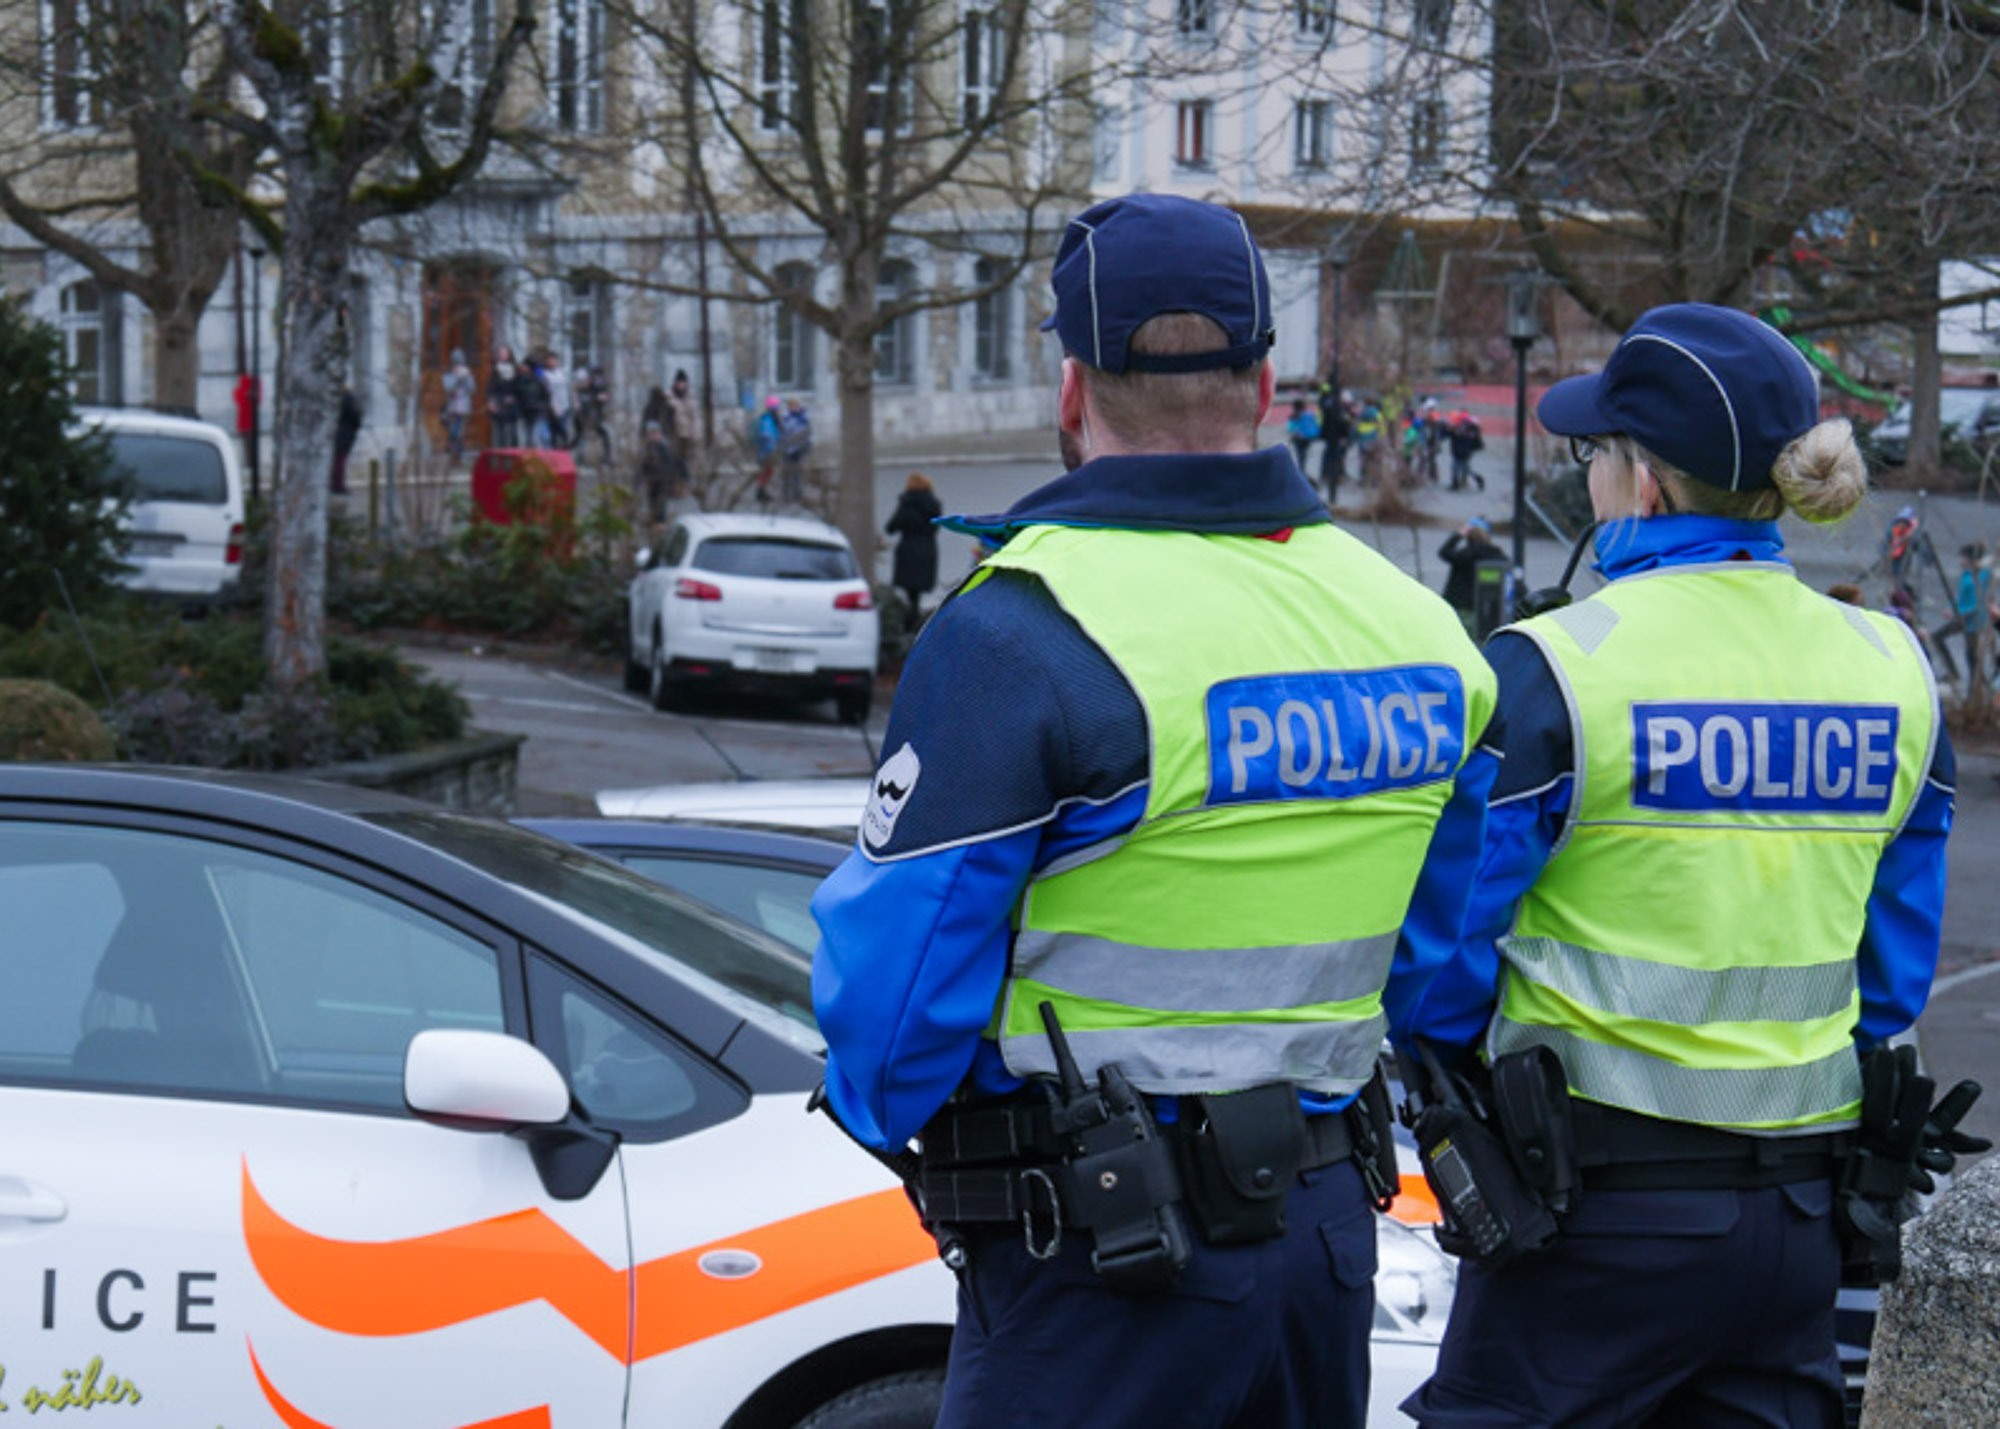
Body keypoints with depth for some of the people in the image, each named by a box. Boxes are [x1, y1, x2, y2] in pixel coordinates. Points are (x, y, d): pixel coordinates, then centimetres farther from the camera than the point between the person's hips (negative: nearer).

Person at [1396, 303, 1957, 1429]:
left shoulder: (1551, 672, -12)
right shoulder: (1892, 670, 5)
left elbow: (1440, 958, -8)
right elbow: (1897, 971, 12)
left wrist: (1466, 1078, 12)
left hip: (1603, 1209, -5)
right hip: (1804, 1214, 6)